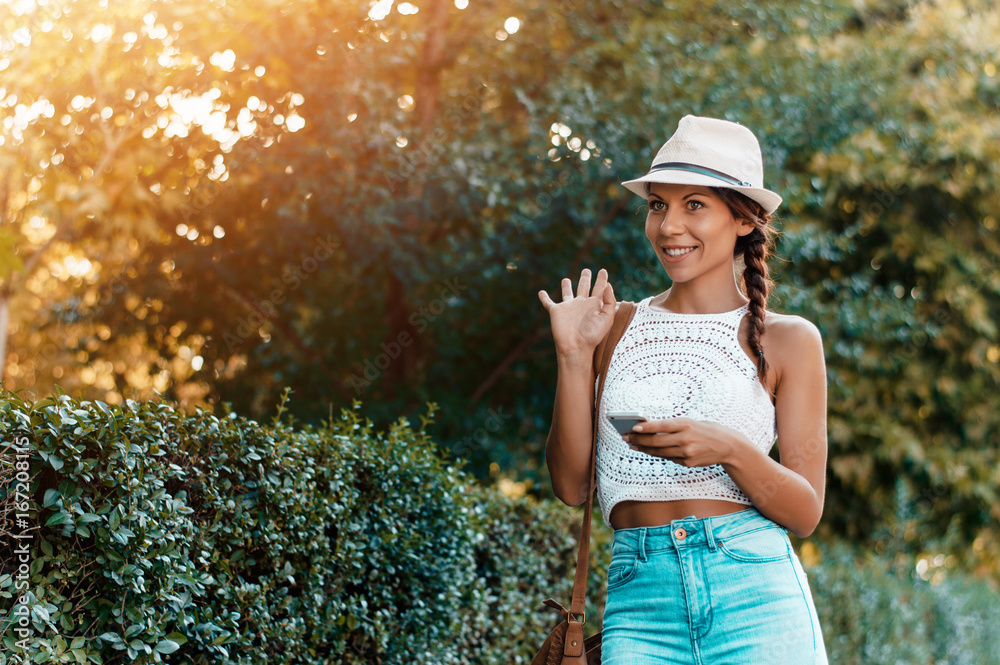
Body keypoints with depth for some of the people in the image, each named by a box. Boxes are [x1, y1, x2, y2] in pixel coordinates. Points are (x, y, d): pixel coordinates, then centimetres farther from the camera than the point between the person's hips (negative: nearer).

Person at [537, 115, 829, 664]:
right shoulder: (619, 327, 12)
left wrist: (731, 449, -14)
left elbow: (805, 512, 4)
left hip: (754, 599, -1)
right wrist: (574, 356, -1)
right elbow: (571, 485, 7)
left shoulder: (787, 340, 7)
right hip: (640, 603, 2)